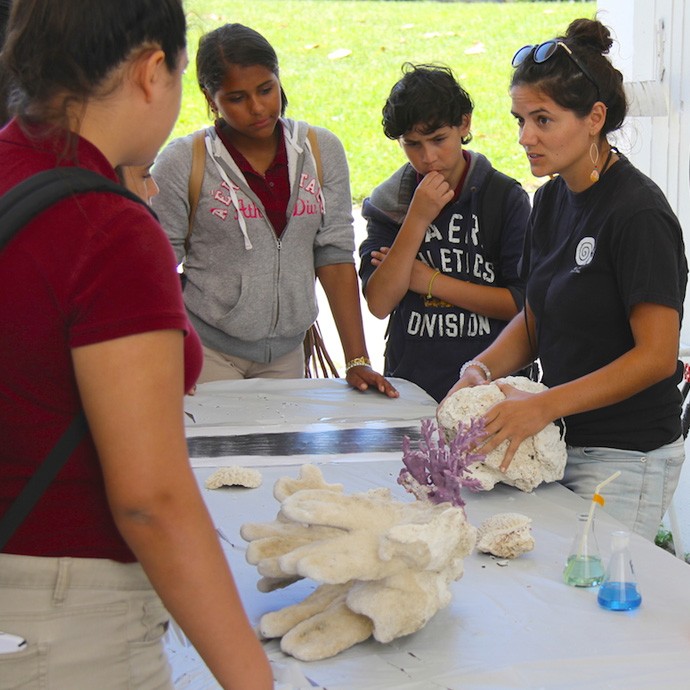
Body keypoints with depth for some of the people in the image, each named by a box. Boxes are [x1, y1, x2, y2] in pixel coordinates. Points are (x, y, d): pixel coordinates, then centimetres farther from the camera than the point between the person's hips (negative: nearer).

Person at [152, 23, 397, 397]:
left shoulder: (321, 151, 1)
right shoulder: (182, 162, -7)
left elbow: (335, 256, 1)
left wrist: (357, 360, -4)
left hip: (286, 351, 3)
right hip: (206, 349, -3)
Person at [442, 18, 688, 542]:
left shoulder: (638, 213, -17)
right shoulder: (552, 199, 8)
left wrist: (543, 406, -24)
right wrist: (482, 369, -3)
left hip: (626, 458, -7)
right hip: (562, 438, 7)